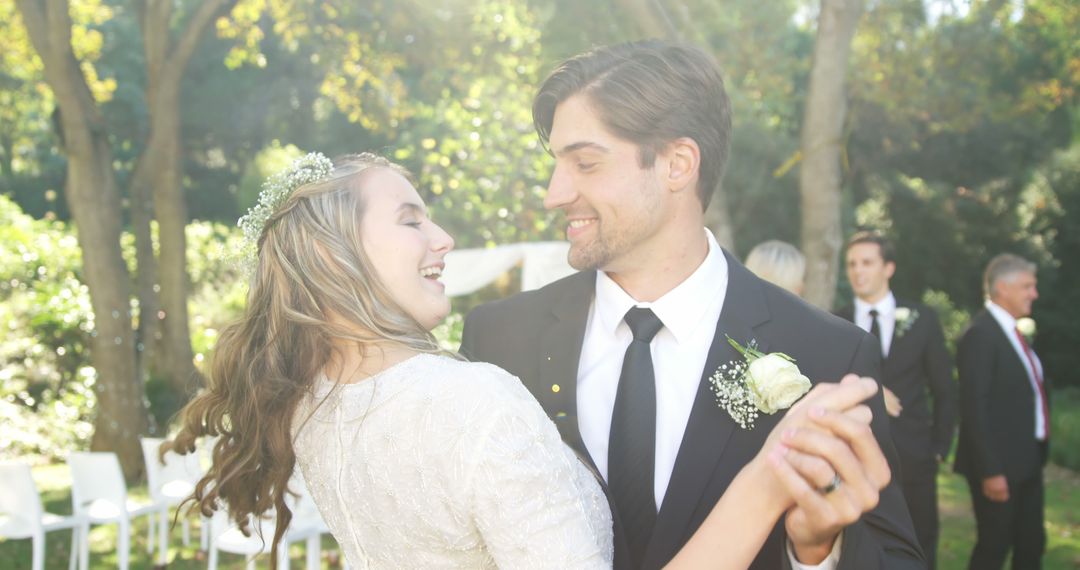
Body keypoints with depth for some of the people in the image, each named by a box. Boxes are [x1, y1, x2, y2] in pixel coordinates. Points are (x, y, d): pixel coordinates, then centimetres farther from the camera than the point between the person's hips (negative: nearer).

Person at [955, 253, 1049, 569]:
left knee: (1032, 544, 16)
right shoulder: (980, 335, -17)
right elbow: (974, 409, -20)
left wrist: (1038, 453, 10)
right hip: (999, 464, -9)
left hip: (1028, 461, 9)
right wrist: (990, 470, -22)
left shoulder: (1014, 332, 11)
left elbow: (1030, 389, 13)